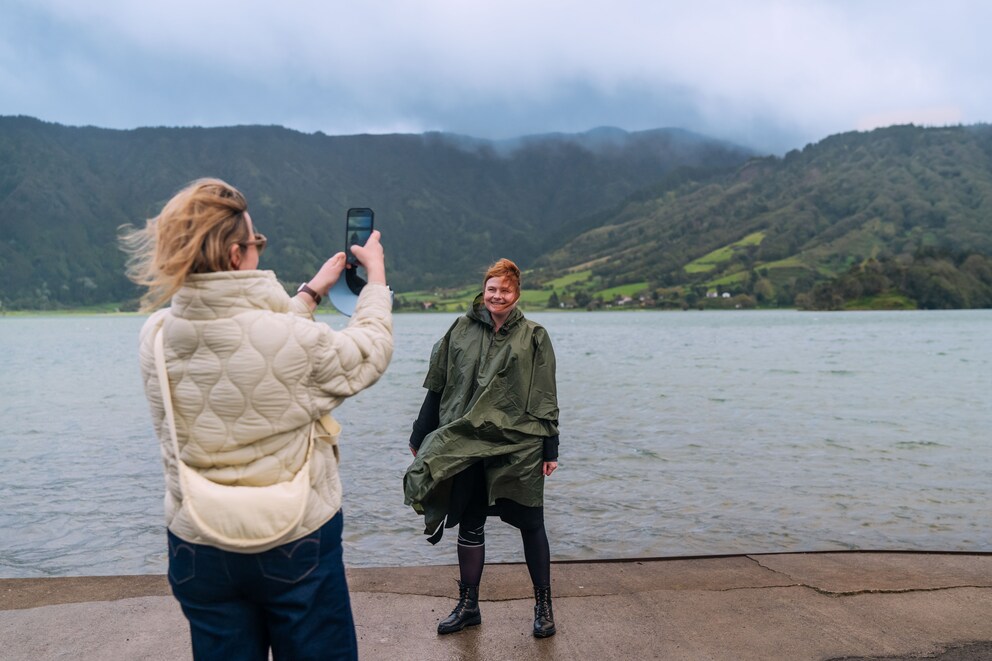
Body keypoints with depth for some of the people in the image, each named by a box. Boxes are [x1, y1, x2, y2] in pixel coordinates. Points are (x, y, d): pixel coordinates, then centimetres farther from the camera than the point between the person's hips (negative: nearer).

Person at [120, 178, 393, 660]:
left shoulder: (155, 337, -9)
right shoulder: (297, 340, -24)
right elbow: (372, 351, -4)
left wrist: (311, 292, 17)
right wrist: (376, 276, 11)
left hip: (197, 546, 4)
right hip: (298, 542, -4)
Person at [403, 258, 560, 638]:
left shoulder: (533, 337, 0)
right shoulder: (461, 331, 5)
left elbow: (546, 399, 0)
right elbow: (437, 388, 8)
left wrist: (550, 450, -4)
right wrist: (420, 436, 9)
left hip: (519, 446, -2)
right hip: (466, 446, 2)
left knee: (530, 524, 8)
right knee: (470, 525, 12)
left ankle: (543, 605, 25)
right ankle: (468, 606, 28)